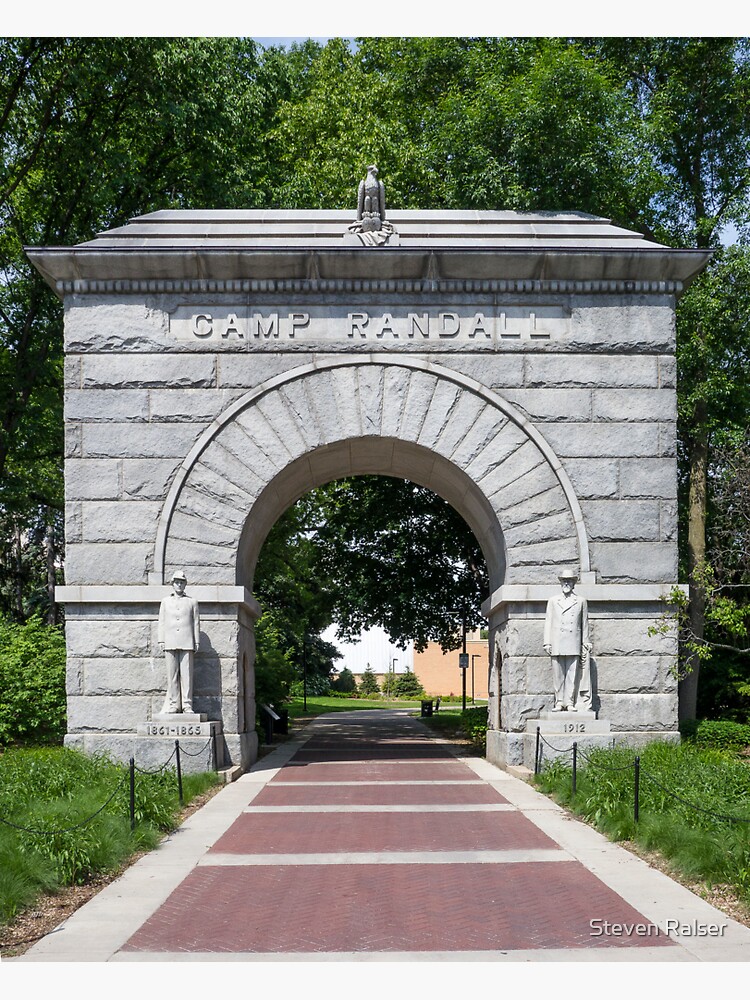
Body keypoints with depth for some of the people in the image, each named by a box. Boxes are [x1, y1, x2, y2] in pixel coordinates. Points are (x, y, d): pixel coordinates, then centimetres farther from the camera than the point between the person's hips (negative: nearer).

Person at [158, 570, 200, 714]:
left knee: (186, 674, -5)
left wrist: (196, 643, 3)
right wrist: (161, 641, 4)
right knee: (172, 674, -1)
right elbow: (162, 622, 13)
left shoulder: (192, 602, 12)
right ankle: (173, 704, 1)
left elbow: (196, 623, 9)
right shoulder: (165, 602, 16)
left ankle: (187, 705, -5)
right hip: (170, 643, 1)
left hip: (187, 643, -1)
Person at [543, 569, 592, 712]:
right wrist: (547, 643, 4)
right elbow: (548, 622, 11)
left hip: (574, 644, -1)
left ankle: (570, 702, -2)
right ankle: (559, 702, 5)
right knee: (558, 674, 0)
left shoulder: (581, 601, 12)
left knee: (572, 674, -5)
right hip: (557, 644, 1)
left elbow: (584, 624, 12)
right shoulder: (553, 601, 14)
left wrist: (585, 644, 8)